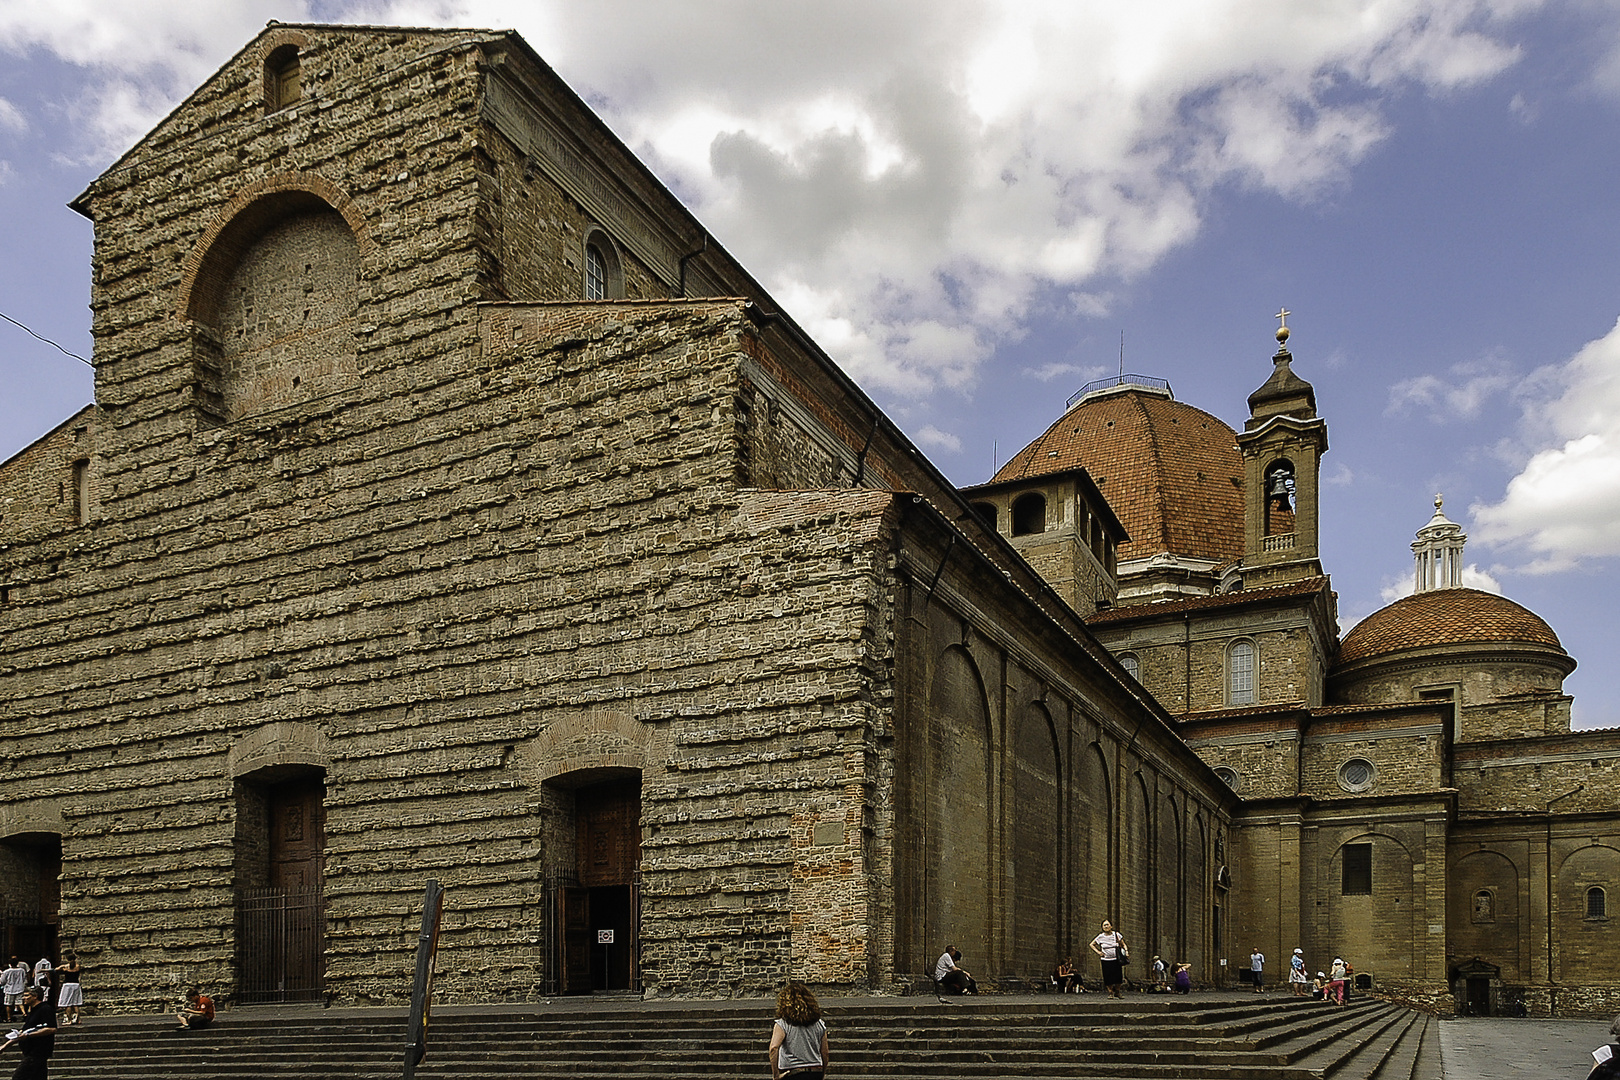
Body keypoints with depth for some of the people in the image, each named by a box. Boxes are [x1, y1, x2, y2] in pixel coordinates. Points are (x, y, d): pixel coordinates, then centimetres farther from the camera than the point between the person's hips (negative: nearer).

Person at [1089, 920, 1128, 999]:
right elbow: (1091, 944, 12)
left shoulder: (1116, 934, 1)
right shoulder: (1100, 937, 1)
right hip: (1106, 960, 0)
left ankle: (1117, 992, 19)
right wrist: (1098, 952, 0)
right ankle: (1111, 992, 13)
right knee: (1108, 978, -2)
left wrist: (1126, 951, -8)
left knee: (1118, 977, 1)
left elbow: (1123, 944, 9)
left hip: (1116, 960, 0)